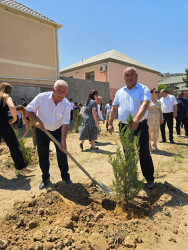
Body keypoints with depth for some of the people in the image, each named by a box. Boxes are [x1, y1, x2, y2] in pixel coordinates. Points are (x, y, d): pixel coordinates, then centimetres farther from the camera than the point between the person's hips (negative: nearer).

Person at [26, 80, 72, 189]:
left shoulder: (67, 104, -17)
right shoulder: (42, 97, -18)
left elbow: (65, 123, -20)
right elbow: (29, 110, -9)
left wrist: (63, 140, -28)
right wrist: (37, 120, -26)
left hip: (58, 131, 0)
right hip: (42, 131, 0)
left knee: (62, 154, 0)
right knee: (43, 156, 6)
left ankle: (65, 176, 19)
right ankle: (45, 177, 26)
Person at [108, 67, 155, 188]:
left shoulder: (143, 89, -2)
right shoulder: (120, 92, 12)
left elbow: (145, 104, -20)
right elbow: (114, 109, 13)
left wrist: (136, 119, -35)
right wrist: (110, 123, 3)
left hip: (140, 126, -4)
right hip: (124, 127, 4)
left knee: (144, 153, 0)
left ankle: (149, 178, 17)